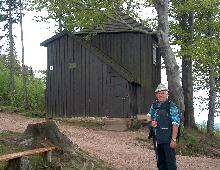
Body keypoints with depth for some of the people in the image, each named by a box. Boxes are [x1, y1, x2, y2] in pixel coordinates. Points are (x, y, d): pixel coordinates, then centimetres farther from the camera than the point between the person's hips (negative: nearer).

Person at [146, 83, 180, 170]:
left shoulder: (171, 106, -10)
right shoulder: (154, 105, 10)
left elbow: (175, 124, -15)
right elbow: (149, 116, 27)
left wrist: (174, 139, -21)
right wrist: (151, 122, 4)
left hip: (168, 139, -7)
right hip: (157, 139, 7)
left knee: (170, 162, -3)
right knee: (160, 162, 15)